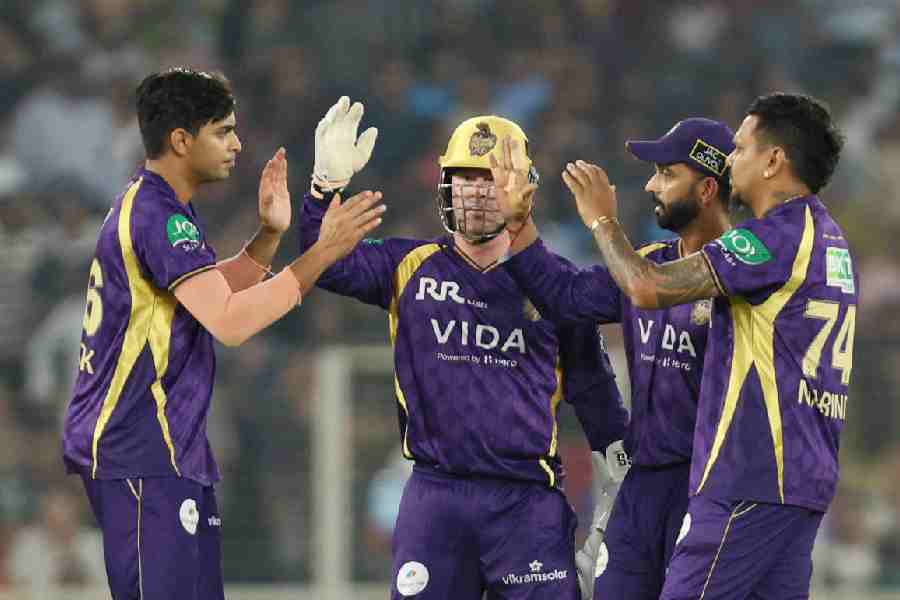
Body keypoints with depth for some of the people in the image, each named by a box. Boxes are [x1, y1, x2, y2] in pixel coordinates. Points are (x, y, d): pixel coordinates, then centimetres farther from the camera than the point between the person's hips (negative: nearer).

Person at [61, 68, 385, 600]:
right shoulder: (158, 217, -17)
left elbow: (211, 294, 25)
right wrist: (324, 252, -22)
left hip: (174, 454, 11)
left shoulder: (148, 207, 16)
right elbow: (230, 322, -26)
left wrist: (269, 235, 11)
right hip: (143, 456, -11)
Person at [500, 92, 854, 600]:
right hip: (807, 480, 9)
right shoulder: (832, 242, 17)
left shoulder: (779, 235, -14)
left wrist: (602, 220, 0)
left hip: (752, 478, -9)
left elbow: (649, 288, -17)